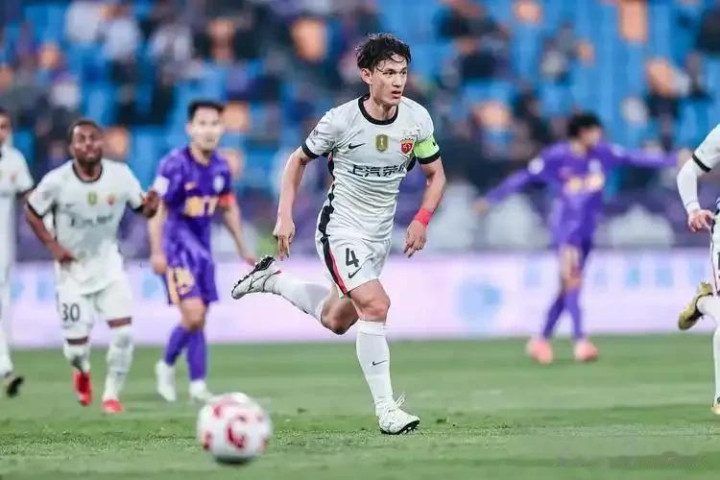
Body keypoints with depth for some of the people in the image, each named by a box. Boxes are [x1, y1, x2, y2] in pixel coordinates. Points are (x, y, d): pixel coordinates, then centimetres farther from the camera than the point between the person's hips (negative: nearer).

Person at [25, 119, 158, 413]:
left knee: (123, 331, -14)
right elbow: (31, 212, -3)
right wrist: (52, 246, -12)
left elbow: (142, 208, -2)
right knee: (76, 347, 0)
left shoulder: (120, 175, -14)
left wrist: (150, 206, -26)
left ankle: (112, 394, 8)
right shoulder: (57, 181, -19)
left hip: (109, 265, 1)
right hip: (72, 270, -1)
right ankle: (82, 372, 39)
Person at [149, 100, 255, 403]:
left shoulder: (221, 168, 5)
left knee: (198, 319, 8)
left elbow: (229, 209, 18)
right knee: (193, 315, -16)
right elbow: (157, 207, -16)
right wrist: (157, 252, -21)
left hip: (201, 249, 7)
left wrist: (242, 249, 23)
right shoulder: (175, 164, -15)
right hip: (176, 248, -7)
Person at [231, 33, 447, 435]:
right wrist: (285, 217, -8)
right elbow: (299, 160, -1)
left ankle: (272, 279, 42)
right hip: (341, 229, -6)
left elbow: (436, 174, 5)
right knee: (376, 305, -24)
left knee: (336, 320, 18)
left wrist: (422, 220, -10)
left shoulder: (417, 119, -8)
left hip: (380, 235, 6)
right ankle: (386, 409, -18)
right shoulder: (341, 120, -18)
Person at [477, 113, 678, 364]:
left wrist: (672, 160, 1)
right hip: (565, 228, -6)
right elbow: (523, 178, -8)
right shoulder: (555, 157, -12)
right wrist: (491, 198, -9)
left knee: (568, 287, 9)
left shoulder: (602, 153, 1)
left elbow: (635, 157, 3)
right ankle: (580, 341, -19)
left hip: (587, 229, 6)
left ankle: (541, 339, 20)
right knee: (572, 282, -14)